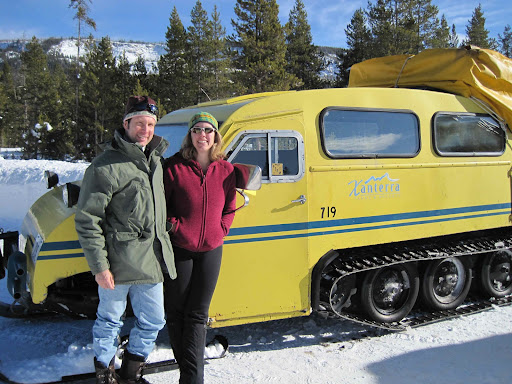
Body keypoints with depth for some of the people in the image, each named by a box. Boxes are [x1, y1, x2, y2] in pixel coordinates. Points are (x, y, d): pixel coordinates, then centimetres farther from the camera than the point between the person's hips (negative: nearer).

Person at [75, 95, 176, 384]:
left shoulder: (155, 159, 11)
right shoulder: (106, 167, -12)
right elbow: (87, 220, -11)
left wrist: (163, 244, 21)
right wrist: (99, 266, -14)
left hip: (151, 260, 7)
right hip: (119, 262, -7)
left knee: (153, 321, 16)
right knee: (110, 321, 11)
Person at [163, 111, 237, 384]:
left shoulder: (226, 170, 3)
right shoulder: (174, 167, -7)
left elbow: (229, 209, 11)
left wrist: (219, 231, -1)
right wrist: (174, 226, -12)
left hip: (211, 250, 2)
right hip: (179, 249, -2)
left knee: (197, 314, 6)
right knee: (176, 311, 7)